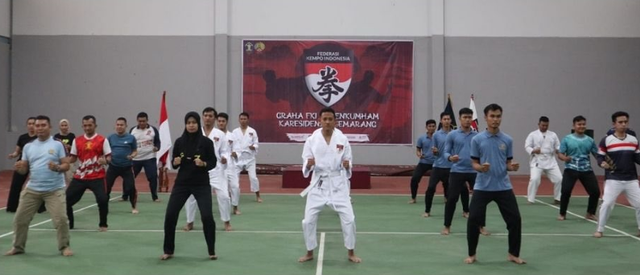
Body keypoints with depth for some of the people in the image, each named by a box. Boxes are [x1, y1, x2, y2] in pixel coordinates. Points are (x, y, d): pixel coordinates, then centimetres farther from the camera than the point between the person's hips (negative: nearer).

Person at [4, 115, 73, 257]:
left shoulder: (57, 145, -3)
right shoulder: (28, 146, 8)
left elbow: (66, 165, -6)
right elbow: (24, 169, 10)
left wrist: (57, 167, -26)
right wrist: (19, 168, -13)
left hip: (54, 190, -4)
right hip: (32, 189, 4)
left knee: (61, 219, -9)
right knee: (20, 219, 8)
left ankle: (64, 247, 10)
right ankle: (18, 247, 28)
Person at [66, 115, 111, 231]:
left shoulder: (102, 140, -3)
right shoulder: (77, 140, 7)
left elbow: (109, 158, -4)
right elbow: (73, 158, 11)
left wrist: (105, 161, -26)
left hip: (97, 177, -4)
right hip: (80, 177, 4)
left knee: (103, 199, -20)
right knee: (66, 199, 5)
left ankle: (103, 224, 3)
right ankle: (69, 223, 29)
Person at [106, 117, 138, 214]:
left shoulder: (131, 138, -2)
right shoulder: (110, 138, 4)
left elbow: (135, 151, 5)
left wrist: (132, 156, -16)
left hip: (127, 167, -2)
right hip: (113, 166, 2)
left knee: (131, 188, -7)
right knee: (106, 187, 1)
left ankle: (134, 207, 14)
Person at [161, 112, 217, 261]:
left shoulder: (206, 142, -6)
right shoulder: (179, 141, 1)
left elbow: (213, 163, -2)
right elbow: (174, 164, 7)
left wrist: (203, 164, -21)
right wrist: (175, 162, -15)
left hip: (202, 184, -2)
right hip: (182, 183, 3)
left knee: (207, 217, -11)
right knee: (170, 215, -1)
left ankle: (211, 251, 10)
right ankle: (168, 251, 18)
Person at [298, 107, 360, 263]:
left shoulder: (342, 139, -4)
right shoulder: (312, 140, -5)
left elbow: (348, 160, 4)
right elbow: (306, 163, -1)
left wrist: (347, 165, -19)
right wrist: (308, 164, -24)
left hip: (338, 183, 0)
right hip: (318, 184, 0)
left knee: (348, 218, -1)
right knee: (308, 220, 1)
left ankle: (351, 253, 20)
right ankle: (309, 253, 23)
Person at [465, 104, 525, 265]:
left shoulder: (507, 140, 4)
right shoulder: (477, 139, -2)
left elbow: (508, 164, 9)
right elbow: (474, 163, 1)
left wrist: (513, 167, -13)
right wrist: (481, 167, -21)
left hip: (503, 187, 2)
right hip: (482, 187, -2)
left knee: (515, 219, 1)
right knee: (473, 220, -5)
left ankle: (513, 254, 20)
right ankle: (472, 254, 13)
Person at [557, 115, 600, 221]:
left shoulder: (590, 140, 8)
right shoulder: (567, 139, -1)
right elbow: (560, 154, -3)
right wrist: (564, 158, -25)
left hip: (586, 170, 3)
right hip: (571, 169, -3)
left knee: (595, 191, 0)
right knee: (565, 191, -14)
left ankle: (590, 213, 22)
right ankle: (562, 214, 7)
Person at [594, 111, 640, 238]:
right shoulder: (606, 140, -5)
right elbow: (599, 156, -1)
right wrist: (602, 163, -21)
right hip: (613, 179, -4)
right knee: (607, 204, -11)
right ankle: (600, 230, 4)